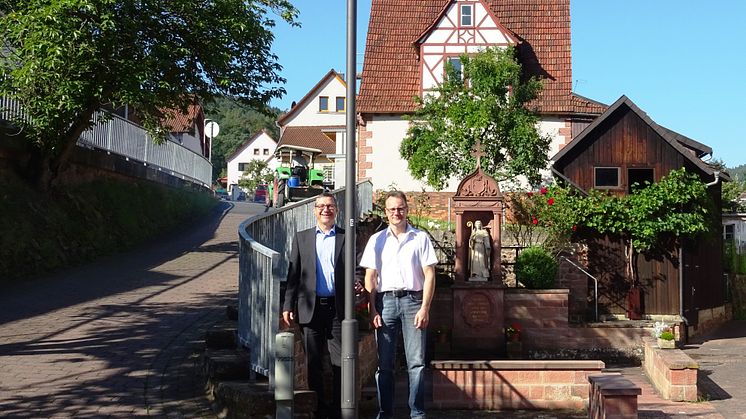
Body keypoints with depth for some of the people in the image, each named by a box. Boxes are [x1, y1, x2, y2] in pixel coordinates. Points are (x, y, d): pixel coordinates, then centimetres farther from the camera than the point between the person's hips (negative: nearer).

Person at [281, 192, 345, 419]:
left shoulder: (346, 237, 7)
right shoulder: (301, 238, 11)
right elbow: (293, 274, 9)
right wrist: (288, 306, 3)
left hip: (338, 307, -1)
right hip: (310, 308, 1)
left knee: (341, 362, -1)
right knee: (313, 363, 7)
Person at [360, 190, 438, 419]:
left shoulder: (420, 238, 8)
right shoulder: (377, 240, 12)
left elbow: (429, 275, 3)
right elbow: (370, 277, 9)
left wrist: (424, 308, -6)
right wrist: (372, 310, -1)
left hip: (412, 300, -1)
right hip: (385, 300, 1)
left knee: (416, 362, -4)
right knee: (384, 363, 3)